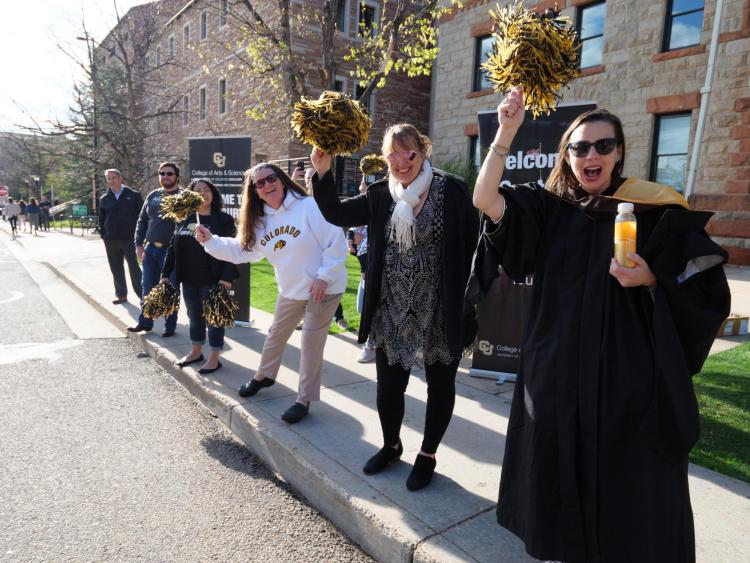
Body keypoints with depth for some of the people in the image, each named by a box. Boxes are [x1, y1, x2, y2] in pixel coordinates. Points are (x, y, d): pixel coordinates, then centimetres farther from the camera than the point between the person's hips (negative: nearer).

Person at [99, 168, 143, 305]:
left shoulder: (133, 195, -1)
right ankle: (121, 294, 21)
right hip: (111, 241, 4)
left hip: (130, 239, -4)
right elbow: (101, 220, 16)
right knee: (116, 269, 10)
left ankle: (142, 294, 5)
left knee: (134, 268, -3)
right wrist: (103, 236, 6)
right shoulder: (104, 199, 10)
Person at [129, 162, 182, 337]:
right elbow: (142, 221, 15)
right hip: (150, 249, 5)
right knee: (147, 288, 11)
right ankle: (144, 322, 24)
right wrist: (139, 244, 8)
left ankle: (170, 326, 15)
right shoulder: (152, 196, 12)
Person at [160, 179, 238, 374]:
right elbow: (173, 248, 11)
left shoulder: (224, 219, -6)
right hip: (189, 280, 5)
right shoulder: (184, 219, 9)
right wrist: (165, 274, 6)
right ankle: (196, 352, 32)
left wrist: (226, 277, -20)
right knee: (194, 316, 16)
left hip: (212, 280, -5)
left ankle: (214, 358, 14)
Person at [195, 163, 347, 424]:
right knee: (276, 335, 22)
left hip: (324, 288, -7)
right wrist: (210, 240, -5)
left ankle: (304, 400, 14)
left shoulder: (309, 206, -20)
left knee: (311, 343, 0)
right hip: (291, 290, 7)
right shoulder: (259, 220, 3)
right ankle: (264, 376, 47)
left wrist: (324, 276, -23)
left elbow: (336, 242, -21)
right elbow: (239, 250, 8)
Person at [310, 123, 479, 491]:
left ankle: (427, 455, 35)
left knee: (440, 385, 12)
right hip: (392, 311, 3)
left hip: (440, 310, -3)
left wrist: (472, 299, -7)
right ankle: (391, 445, 39)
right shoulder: (380, 196, 3)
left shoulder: (451, 190, -9)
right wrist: (322, 173, -11)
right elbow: (336, 214, 3)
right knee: (389, 385, 13)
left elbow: (474, 244, -6)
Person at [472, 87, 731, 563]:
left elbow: (704, 285, 1)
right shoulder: (546, 208, 3)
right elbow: (485, 200, -11)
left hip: (630, 370, -2)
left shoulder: (654, 210, -2)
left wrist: (650, 280, -17)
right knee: (561, 473, 16)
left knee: (629, 483, 9)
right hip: (558, 368, 3)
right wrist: (506, 132, -18)